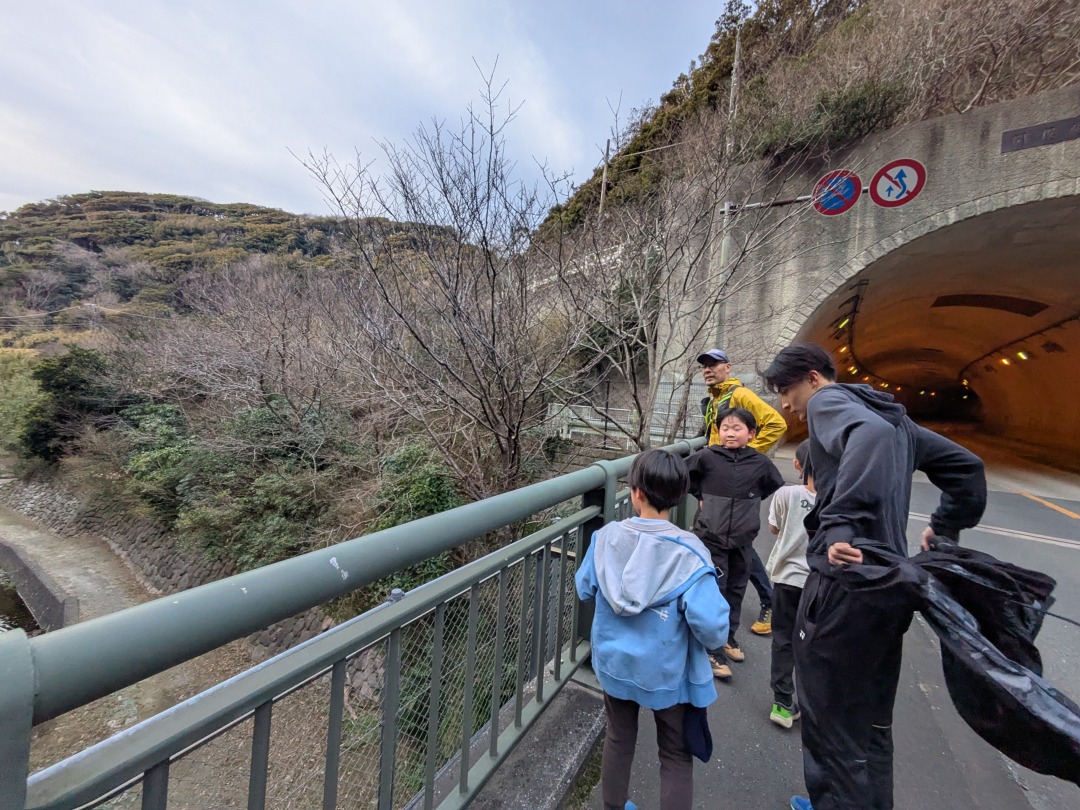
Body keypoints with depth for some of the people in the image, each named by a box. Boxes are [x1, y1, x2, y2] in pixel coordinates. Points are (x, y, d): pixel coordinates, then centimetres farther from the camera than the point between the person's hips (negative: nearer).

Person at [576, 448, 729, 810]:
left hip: (614, 664, 3)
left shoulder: (606, 537, -17)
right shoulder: (689, 552, -25)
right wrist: (715, 638, -3)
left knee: (618, 738, 27)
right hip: (666, 673, -3)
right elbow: (712, 626, -27)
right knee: (676, 756, 22)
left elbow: (584, 590, -2)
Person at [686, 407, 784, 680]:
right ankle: (713, 649, 15)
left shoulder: (760, 463, -5)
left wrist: (750, 501, 7)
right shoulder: (707, 456, -12)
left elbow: (777, 487, 13)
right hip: (711, 536, -3)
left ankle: (728, 636, 39)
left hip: (742, 539, 3)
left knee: (736, 590, 18)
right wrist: (699, 496, 0)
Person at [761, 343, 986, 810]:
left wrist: (841, 525, -34)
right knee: (871, 721, 24)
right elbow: (965, 465, 25)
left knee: (830, 727, 7)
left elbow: (871, 434, -29)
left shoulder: (829, 400, -7)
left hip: (845, 584, -9)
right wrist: (945, 528, 28)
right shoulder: (889, 414, 19)